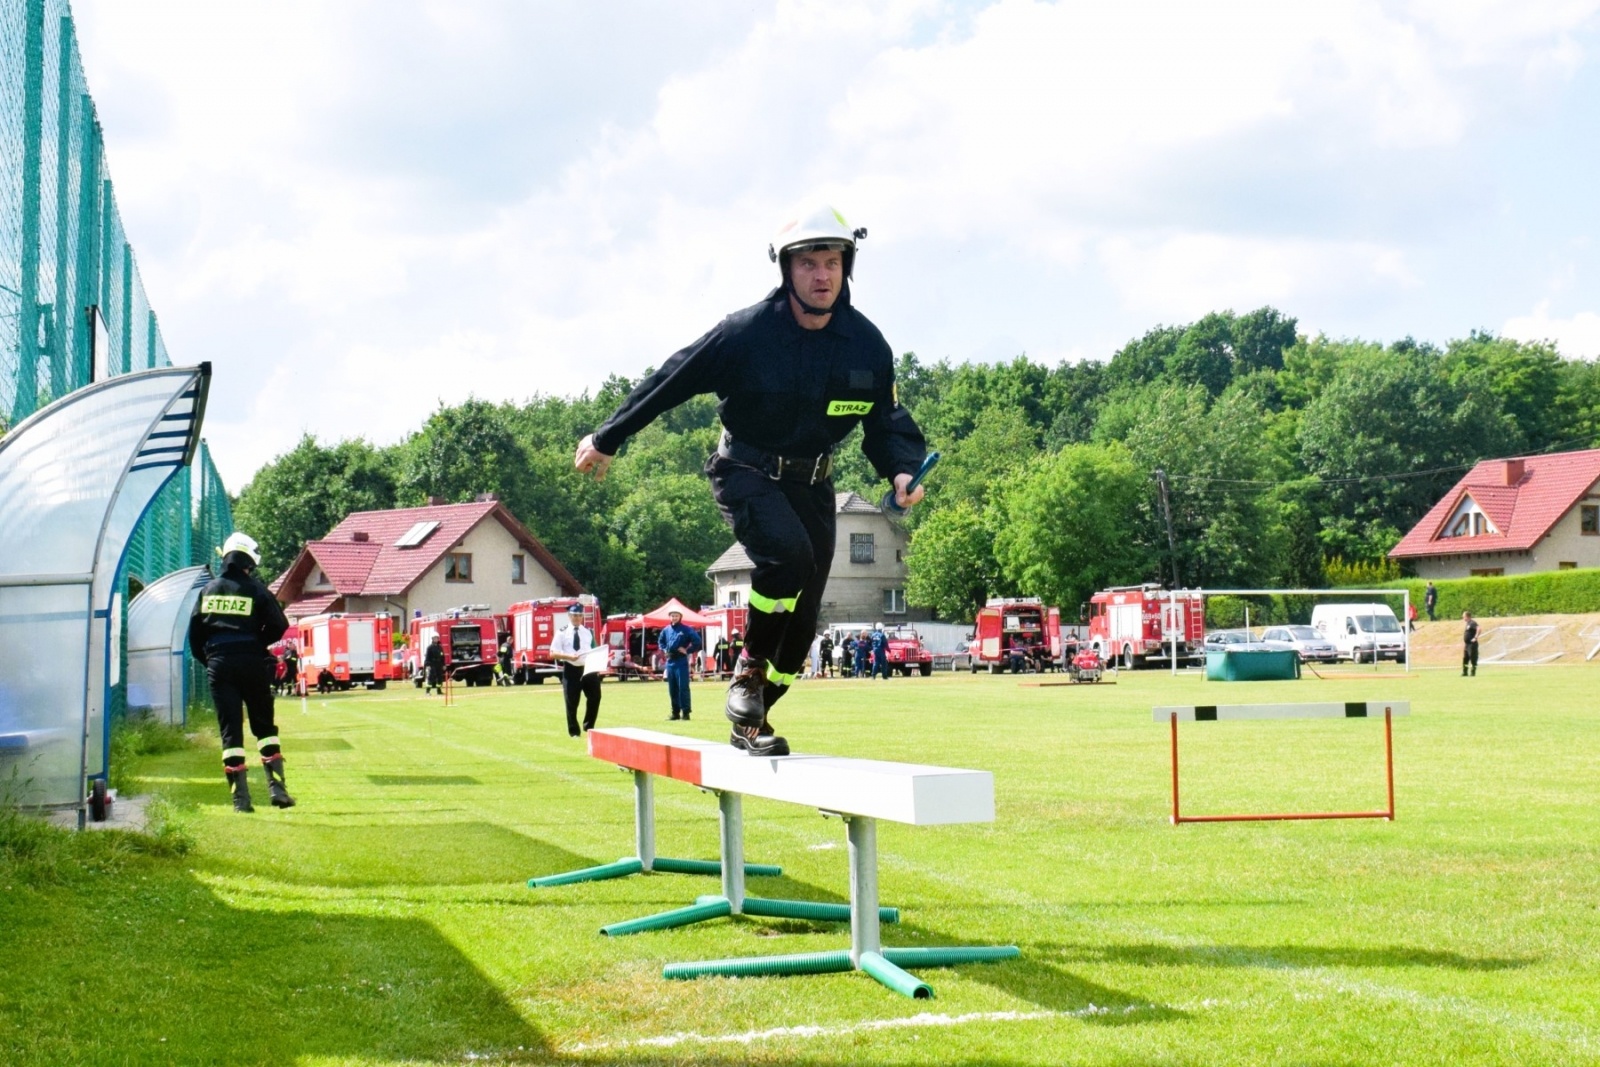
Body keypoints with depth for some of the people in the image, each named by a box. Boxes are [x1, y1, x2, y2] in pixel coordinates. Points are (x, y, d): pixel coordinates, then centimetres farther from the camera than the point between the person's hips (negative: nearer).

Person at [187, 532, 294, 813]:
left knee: (230, 730, 3)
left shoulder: (208, 590, 7)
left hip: (219, 665, 2)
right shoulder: (255, 589, -3)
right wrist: (259, 643, 9)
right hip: (252, 663, -2)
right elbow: (279, 628, -7)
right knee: (264, 726, 12)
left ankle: (240, 797, -3)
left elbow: (195, 632, 7)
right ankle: (276, 786, 2)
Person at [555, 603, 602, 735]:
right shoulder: (563, 633, -1)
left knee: (595, 697, 2)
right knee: (572, 702, 2)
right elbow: (553, 653, -5)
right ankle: (574, 731, 14)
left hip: (589, 669, 3)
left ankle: (589, 726, 20)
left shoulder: (589, 632, 12)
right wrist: (569, 656, -20)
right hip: (571, 670, -3)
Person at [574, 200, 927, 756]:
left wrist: (903, 470, -20)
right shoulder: (747, 332, -20)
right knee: (789, 553, -33)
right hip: (747, 473, -5)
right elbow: (670, 383, -11)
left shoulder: (867, 344, -9)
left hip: (811, 481, 5)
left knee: (803, 615, 3)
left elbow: (887, 423, 2)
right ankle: (749, 671, -10)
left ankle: (752, 720, 24)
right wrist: (607, 439, -4)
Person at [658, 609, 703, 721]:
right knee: (672, 689, 9)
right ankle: (675, 713, 16)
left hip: (681, 661, -6)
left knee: (683, 687, -8)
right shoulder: (666, 630, 10)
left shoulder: (686, 629, -6)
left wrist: (688, 651, -11)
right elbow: (660, 642, 28)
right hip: (670, 661, 6)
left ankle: (685, 712, -5)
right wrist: (664, 650, 12)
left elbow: (697, 641, -11)